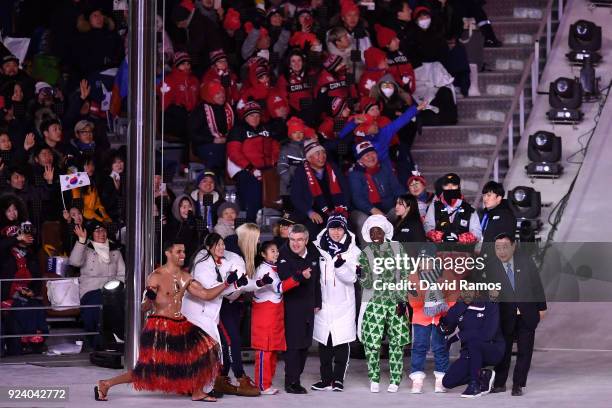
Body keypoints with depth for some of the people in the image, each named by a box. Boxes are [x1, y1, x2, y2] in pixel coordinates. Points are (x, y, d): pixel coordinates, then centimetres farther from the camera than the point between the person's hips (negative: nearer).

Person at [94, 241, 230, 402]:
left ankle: (197, 392, 12)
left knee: (205, 349, -1)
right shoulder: (156, 277, -10)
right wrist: (149, 299, -33)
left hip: (181, 326, 7)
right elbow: (144, 307, -10)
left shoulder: (185, 277, 10)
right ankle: (105, 385, 4)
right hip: (159, 328, -7)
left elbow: (206, 295, 6)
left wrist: (226, 283, -4)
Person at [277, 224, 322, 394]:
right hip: (291, 305, -7)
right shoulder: (284, 255, -13)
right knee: (293, 343, -9)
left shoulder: (313, 254, 5)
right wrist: (301, 276, -41)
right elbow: (285, 279, -25)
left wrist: (317, 303, 16)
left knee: (305, 343, 11)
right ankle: (291, 382, -4)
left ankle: (295, 378, 21)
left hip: (308, 306, 7)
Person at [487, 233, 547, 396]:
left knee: (525, 350, 2)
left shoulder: (525, 260, -6)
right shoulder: (491, 266, -9)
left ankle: (518, 385, 11)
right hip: (505, 314, 0)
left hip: (527, 312, 0)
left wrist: (541, 307, 4)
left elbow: (537, 284, 2)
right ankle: (499, 383, 20)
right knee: (503, 349, 7)